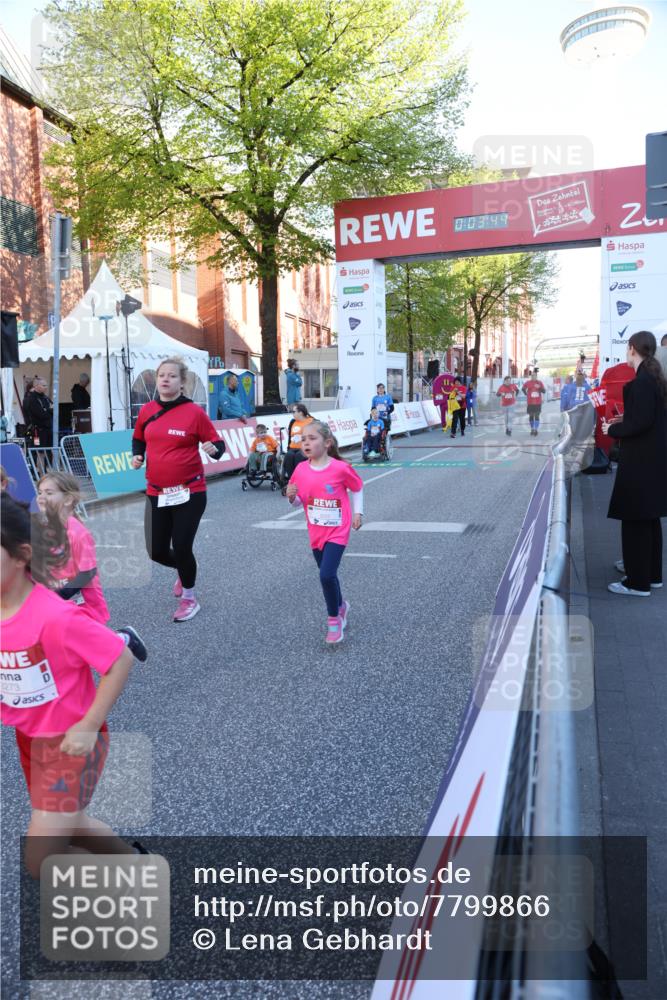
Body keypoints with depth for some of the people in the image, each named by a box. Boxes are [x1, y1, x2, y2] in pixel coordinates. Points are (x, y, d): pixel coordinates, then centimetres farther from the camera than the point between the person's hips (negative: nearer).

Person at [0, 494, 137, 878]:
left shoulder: (55, 618, -31)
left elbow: (122, 660, -25)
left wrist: (88, 727, -23)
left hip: (71, 741, -8)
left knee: (40, 861, -3)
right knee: (69, 826, 25)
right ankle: (132, 858, 51)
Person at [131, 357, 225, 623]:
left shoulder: (194, 412, -10)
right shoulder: (147, 410, 4)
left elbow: (216, 443, -5)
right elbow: (138, 439, 20)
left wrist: (214, 449, -28)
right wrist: (137, 456, 0)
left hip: (189, 492, -4)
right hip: (156, 493, 5)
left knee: (182, 548, -2)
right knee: (157, 552, 7)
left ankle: (189, 599, 25)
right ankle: (183, 570, 44)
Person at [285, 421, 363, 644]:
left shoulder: (341, 468, -15)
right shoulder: (300, 470, -6)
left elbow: (357, 488, 3)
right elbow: (299, 500, 4)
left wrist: (358, 512, 1)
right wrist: (292, 496, -17)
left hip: (337, 532, -5)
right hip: (316, 533, 5)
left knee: (327, 575, -16)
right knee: (328, 575, 18)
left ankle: (334, 619, 5)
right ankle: (340, 607, 44)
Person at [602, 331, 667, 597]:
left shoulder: (642, 381, -19)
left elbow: (641, 422, -23)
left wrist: (613, 430, -9)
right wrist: (624, 420, 14)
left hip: (641, 460, -10)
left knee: (635, 518, -2)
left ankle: (638, 582, 6)